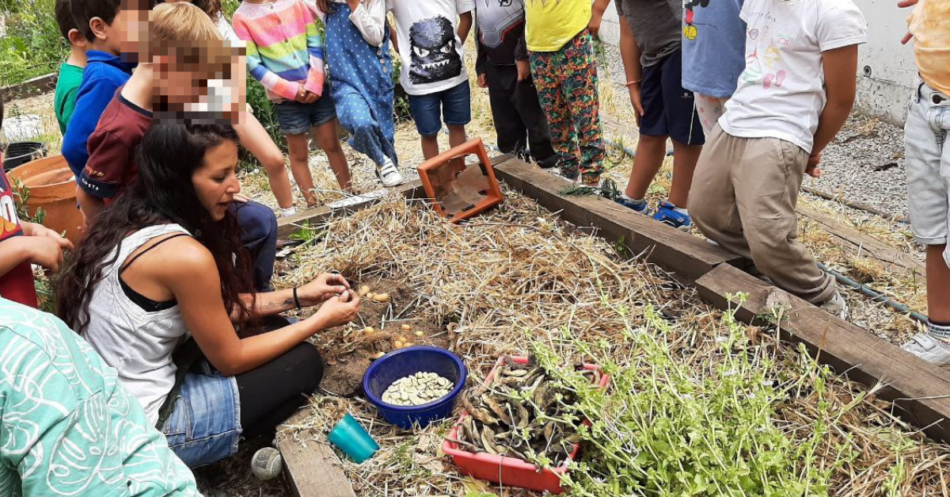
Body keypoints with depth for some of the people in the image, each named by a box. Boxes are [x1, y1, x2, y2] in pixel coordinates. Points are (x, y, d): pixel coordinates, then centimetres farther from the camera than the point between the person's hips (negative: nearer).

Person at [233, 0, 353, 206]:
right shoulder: (241, 17, -4)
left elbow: (315, 44, 2)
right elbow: (253, 65, -7)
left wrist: (315, 83, -9)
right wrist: (291, 89, -13)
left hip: (317, 89, 2)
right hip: (285, 97, -2)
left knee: (331, 144, 8)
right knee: (299, 153, 8)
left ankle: (350, 194, 17)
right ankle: (312, 204, 16)